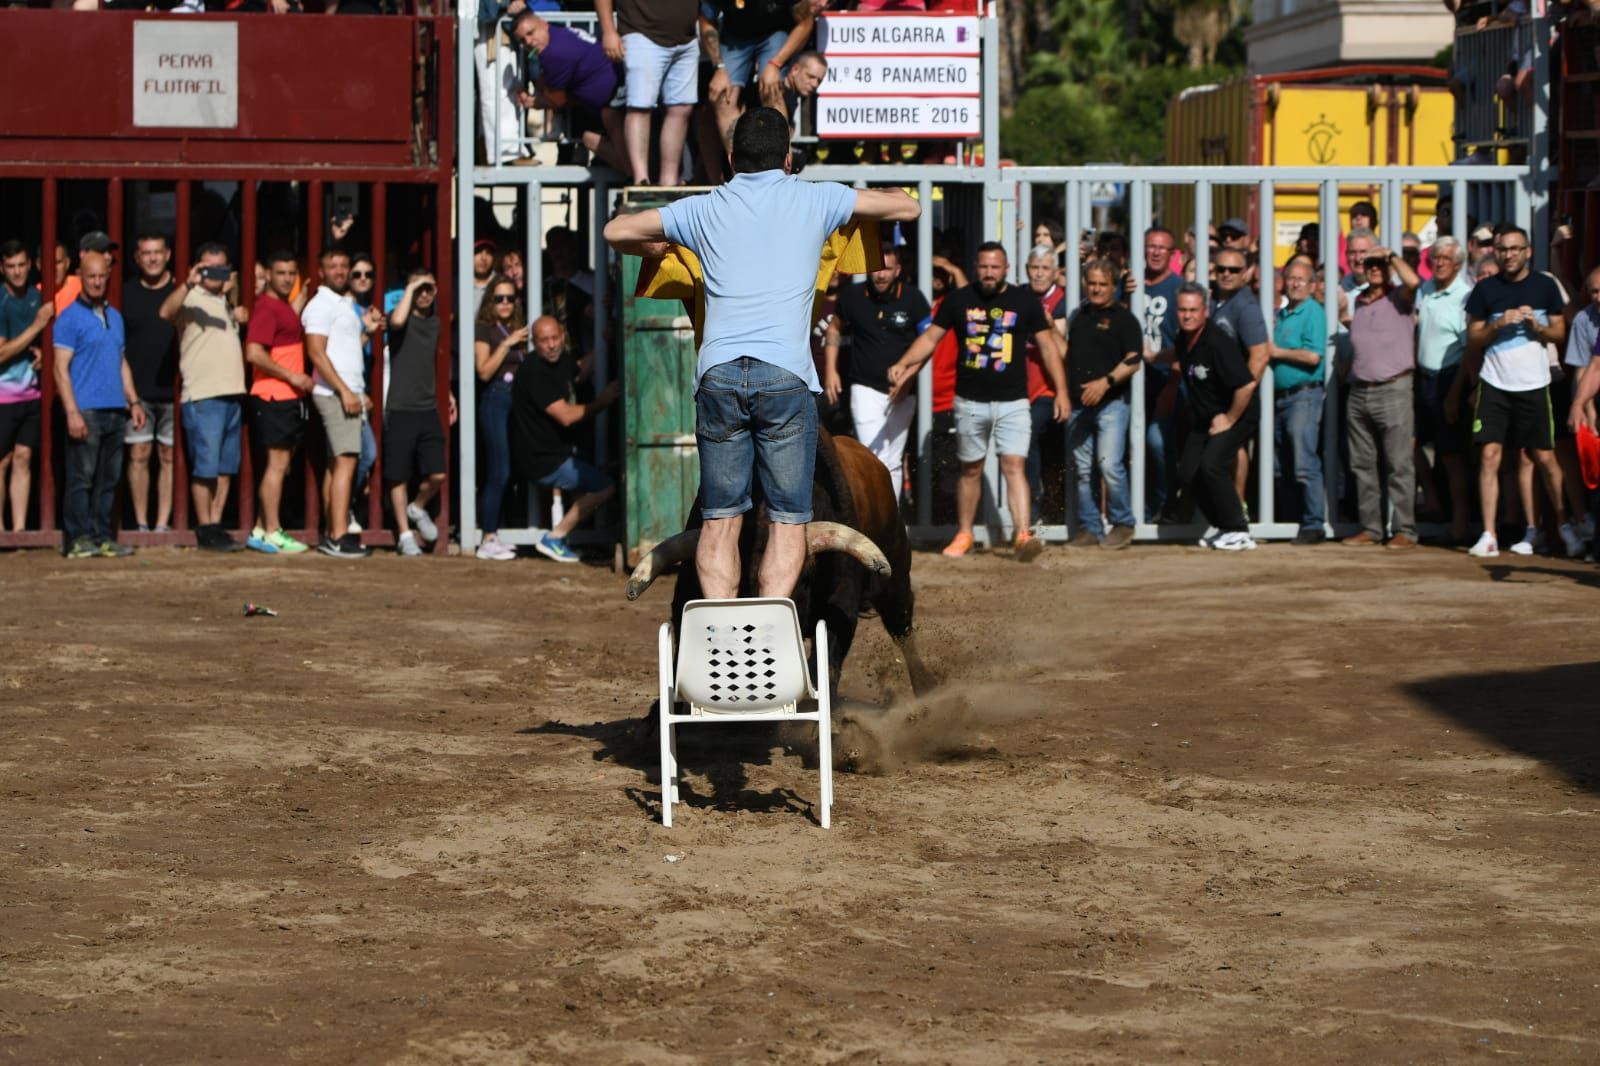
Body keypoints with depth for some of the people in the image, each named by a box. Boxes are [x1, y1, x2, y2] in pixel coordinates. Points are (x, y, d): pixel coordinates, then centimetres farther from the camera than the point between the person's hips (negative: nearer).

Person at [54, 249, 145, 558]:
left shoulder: (114, 316, 18)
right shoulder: (70, 318, -4)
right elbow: (60, 368, -9)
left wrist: (133, 401, 16)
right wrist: (72, 412, -16)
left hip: (115, 411, 7)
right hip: (86, 411, -7)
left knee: (109, 479, 7)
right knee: (81, 478, -7)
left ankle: (102, 537, 11)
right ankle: (78, 539, -5)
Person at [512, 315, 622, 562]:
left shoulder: (563, 360, 6)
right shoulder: (534, 372, -24)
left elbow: (580, 373, 32)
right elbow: (565, 416, -27)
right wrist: (601, 403, -15)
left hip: (556, 451, 10)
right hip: (541, 461, -10)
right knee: (604, 486, -12)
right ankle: (554, 539, -5)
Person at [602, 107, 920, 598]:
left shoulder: (706, 208, 14)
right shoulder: (814, 199, 11)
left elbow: (617, 231, 22)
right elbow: (907, 207, 21)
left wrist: (655, 248, 42)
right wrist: (861, 199, 40)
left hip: (718, 373, 2)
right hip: (786, 374, -2)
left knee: (720, 519, 6)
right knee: (788, 519, 2)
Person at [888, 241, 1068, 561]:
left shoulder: (1024, 301, 2)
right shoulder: (959, 300, 4)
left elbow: (1048, 346, 5)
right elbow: (930, 337, 7)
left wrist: (1061, 391, 0)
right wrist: (902, 365, -8)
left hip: (1012, 402, -2)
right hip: (970, 402, 2)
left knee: (1014, 466, -14)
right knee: (970, 469, 11)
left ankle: (1023, 534, -24)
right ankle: (963, 535, 24)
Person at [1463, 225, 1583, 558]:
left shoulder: (1545, 286, 2)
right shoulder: (1485, 290, 3)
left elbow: (1559, 333, 6)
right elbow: (1474, 338, 5)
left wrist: (1535, 325, -13)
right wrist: (1500, 324, -13)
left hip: (1534, 384, 0)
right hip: (1494, 384, 0)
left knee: (1545, 458, 3)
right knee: (1489, 456, -6)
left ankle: (1564, 525, 20)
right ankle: (1488, 535, -4)